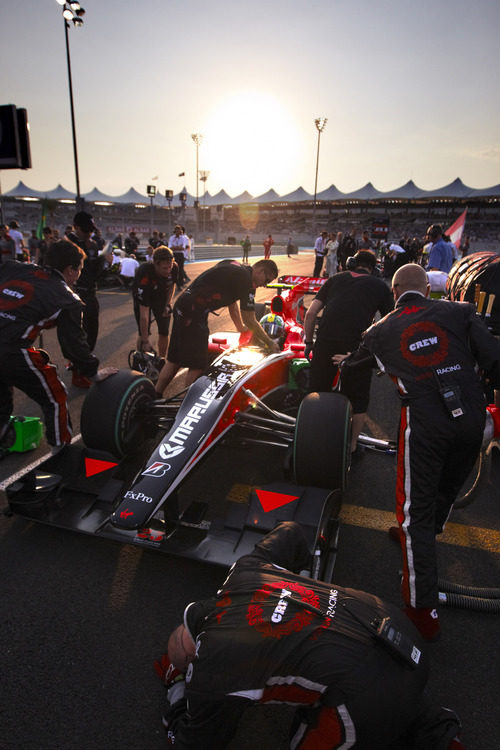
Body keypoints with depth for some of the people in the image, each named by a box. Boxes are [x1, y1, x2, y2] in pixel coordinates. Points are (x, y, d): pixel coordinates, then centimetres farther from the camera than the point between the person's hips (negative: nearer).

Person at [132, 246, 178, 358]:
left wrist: (167, 304, -8)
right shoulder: (145, 276, -42)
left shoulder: (174, 268, -29)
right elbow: (144, 315, -40)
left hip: (161, 296, 4)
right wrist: (145, 341, -39)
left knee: (164, 332, -2)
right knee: (144, 333, -13)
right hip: (142, 296, -3)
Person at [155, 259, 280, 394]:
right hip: (193, 312, -10)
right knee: (197, 366, -2)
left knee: (174, 360, 16)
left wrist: (241, 328, 29)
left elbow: (232, 302, 24)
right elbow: (250, 321, -9)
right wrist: (269, 343, 1)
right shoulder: (245, 280, -14)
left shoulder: (235, 267, 13)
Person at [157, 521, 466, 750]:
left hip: (371, 701, -8)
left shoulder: (207, 674, -6)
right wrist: (300, 569, 46)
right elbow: (290, 529, 28)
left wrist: (176, 686, 30)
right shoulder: (245, 570, 11)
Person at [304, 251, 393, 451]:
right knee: (358, 398, 16)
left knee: (317, 392, 18)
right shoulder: (380, 286, 19)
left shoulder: (335, 279, 22)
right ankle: (351, 445, 22)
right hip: (358, 346, -1)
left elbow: (310, 313, 15)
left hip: (325, 342, 2)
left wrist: (308, 343, 23)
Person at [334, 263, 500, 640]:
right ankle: (424, 536, 52)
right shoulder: (459, 311, 8)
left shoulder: (381, 330, 12)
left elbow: (361, 353, 35)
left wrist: (346, 360, 58)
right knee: (447, 491, 25)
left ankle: (424, 609, 16)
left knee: (416, 509, 9)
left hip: (424, 422, -2)